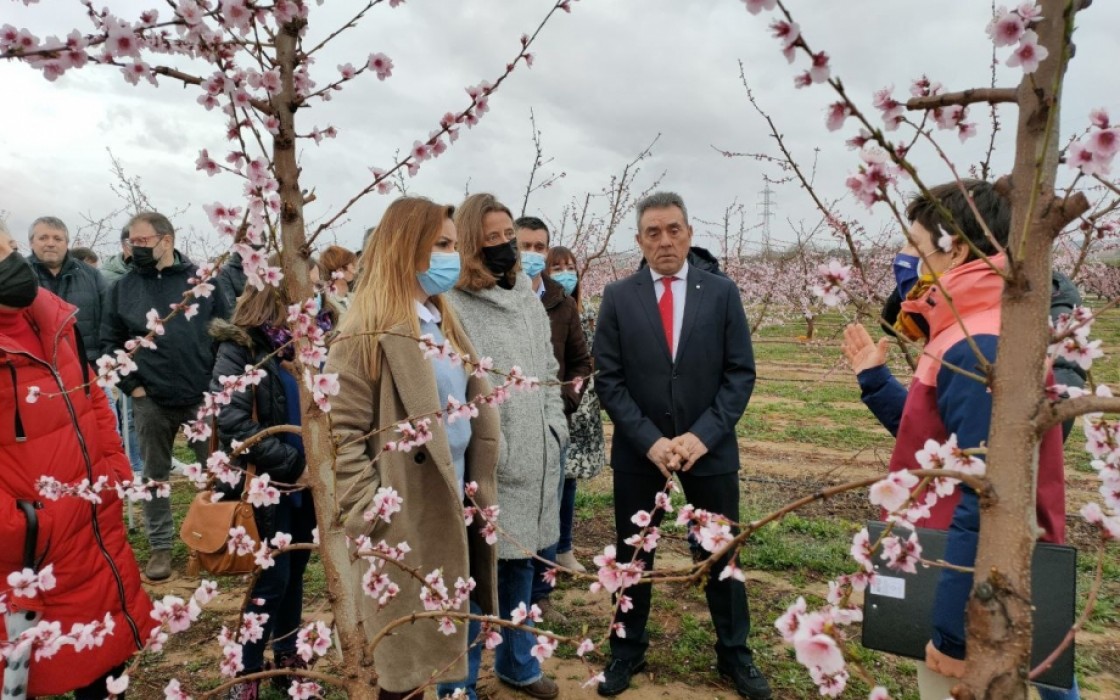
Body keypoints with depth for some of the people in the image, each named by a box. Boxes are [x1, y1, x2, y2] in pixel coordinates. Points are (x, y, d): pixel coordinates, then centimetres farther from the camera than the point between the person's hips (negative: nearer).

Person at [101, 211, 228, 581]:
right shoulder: (122, 287, 3)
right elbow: (110, 343, 6)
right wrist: (131, 385, -3)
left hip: (203, 397, -1)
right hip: (150, 401, 1)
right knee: (155, 476, 11)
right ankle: (160, 547, 24)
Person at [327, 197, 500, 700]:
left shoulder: (446, 323, 11)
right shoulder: (367, 332, -13)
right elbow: (340, 435, -15)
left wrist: (480, 489, 11)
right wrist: (372, 517, -18)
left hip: (458, 505, 8)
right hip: (409, 518, -7)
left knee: (464, 626, 20)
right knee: (408, 649, 10)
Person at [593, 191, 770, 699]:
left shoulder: (722, 293, -1)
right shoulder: (618, 297, -2)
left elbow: (741, 373, -3)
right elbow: (608, 379, -4)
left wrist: (701, 435, -14)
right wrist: (650, 439, -14)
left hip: (709, 447, 0)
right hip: (638, 449, 0)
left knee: (722, 553, 12)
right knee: (632, 554, 13)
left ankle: (734, 653, 32)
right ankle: (627, 650, 32)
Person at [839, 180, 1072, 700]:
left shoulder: (975, 353, -26)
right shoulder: (971, 339, 7)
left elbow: (985, 503, -28)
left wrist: (954, 630, -24)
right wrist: (875, 379, 13)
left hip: (971, 592, -10)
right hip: (969, 578, 10)